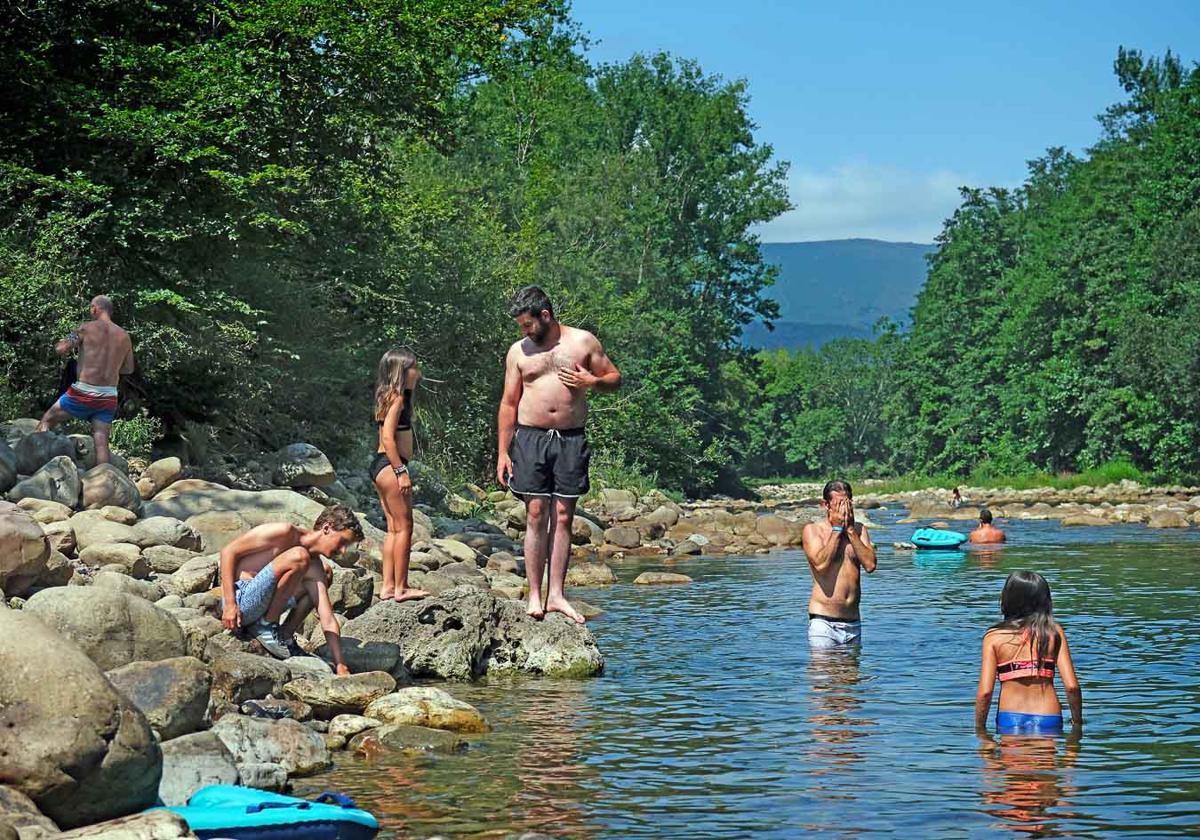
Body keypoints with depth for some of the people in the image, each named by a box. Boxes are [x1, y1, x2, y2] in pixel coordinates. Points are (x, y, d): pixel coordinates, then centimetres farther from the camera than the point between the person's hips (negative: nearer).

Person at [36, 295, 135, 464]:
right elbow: (128, 369, 18)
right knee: (101, 441, 0)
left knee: (46, 422, 13)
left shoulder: (88, 328, -5)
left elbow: (60, 349, -4)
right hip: (109, 397, 4)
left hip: (84, 393, -4)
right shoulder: (124, 336, 9)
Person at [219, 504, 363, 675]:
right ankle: (265, 627, -12)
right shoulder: (285, 533, -13)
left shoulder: (315, 567, 6)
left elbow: (328, 622, 2)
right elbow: (229, 551, -14)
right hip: (239, 599, -8)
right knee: (298, 556, -26)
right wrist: (229, 604, -21)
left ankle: (285, 634, 9)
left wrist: (341, 667, -8)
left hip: (258, 608, 8)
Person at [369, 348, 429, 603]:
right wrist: (401, 471, -21)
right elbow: (388, 437, -20)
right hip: (390, 466, -10)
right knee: (404, 526, -6)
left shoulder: (390, 398, 17)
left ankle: (388, 587, 14)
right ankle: (401, 588, -3)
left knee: (394, 528, 12)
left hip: (382, 466, 10)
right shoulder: (396, 398, -13)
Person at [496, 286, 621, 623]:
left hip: (571, 439, 0)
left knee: (563, 516, 0)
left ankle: (556, 595, 2)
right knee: (536, 515, -4)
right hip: (531, 438, 0)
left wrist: (591, 382, -10)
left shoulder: (583, 342, 5)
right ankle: (534, 596, -3)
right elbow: (509, 403, 9)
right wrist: (503, 451, 4)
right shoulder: (519, 351, 8)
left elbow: (615, 378, 12)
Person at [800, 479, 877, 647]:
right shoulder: (812, 530, 0)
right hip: (823, 621, -4)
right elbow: (820, 564, -17)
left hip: (853, 622, 4)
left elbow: (870, 565, -4)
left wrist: (850, 530, -5)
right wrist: (837, 529, -8)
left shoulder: (858, 529, 11)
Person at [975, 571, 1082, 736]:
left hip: (1009, 718, 0)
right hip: (1048, 720, 0)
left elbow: (985, 691, -5)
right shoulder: (1054, 632, 3)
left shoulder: (994, 637, 1)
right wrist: (1077, 722, 12)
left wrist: (979, 729, 8)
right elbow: (1071, 686, -3)